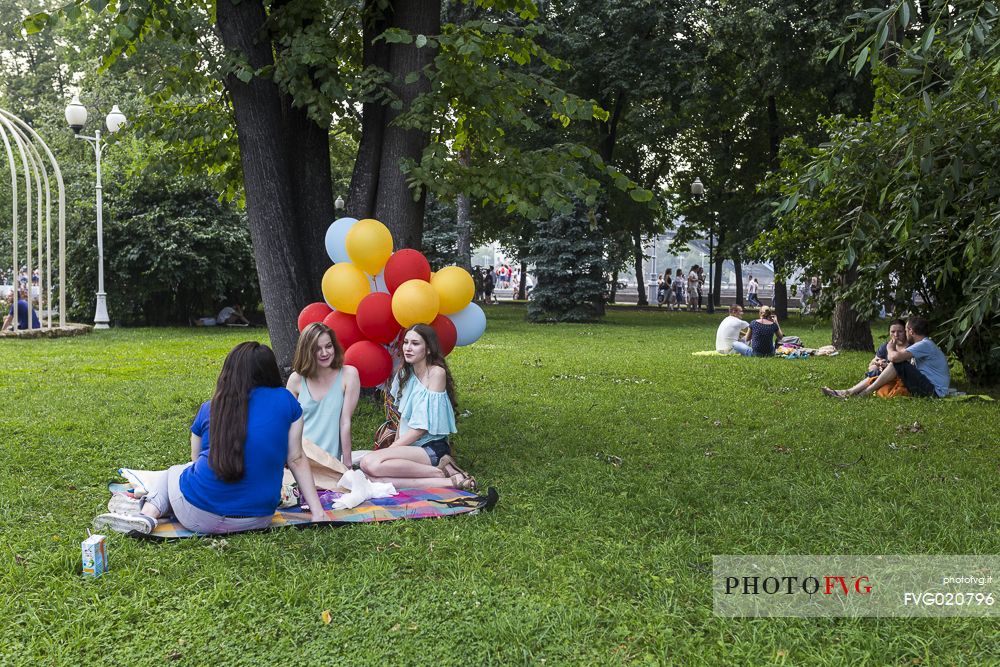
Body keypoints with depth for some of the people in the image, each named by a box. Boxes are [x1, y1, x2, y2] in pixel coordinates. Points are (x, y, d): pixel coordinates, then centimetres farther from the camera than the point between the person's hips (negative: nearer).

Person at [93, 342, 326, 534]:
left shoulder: (210, 408, 5)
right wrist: (317, 511, 7)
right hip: (257, 519, 2)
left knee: (171, 473, 29)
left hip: (199, 517, -2)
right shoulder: (286, 401, 1)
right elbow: (296, 459, 2)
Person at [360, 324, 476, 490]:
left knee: (370, 463, -27)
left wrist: (391, 449, -10)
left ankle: (441, 472, -14)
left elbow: (422, 428, -12)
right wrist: (396, 443, 7)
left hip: (432, 449, -8)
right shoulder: (406, 372, 13)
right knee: (371, 477, -21)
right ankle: (448, 482, -17)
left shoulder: (436, 373, -10)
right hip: (410, 446, 8)